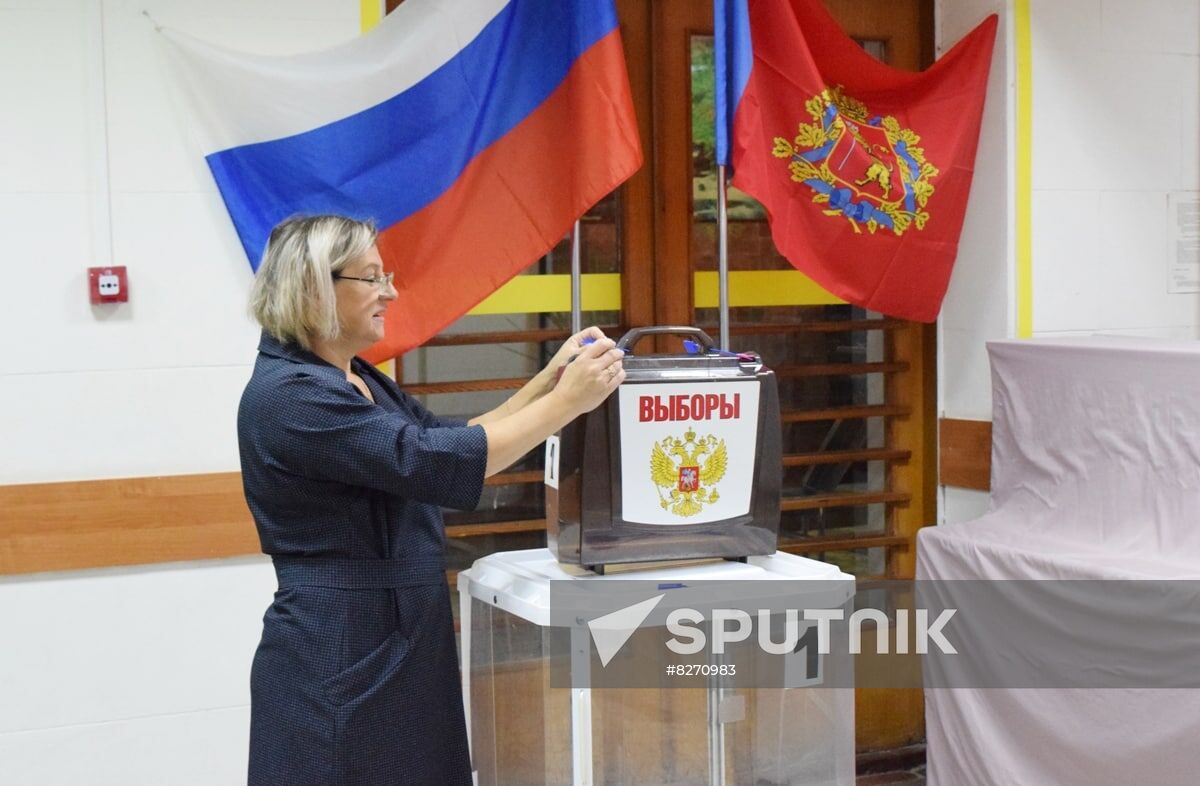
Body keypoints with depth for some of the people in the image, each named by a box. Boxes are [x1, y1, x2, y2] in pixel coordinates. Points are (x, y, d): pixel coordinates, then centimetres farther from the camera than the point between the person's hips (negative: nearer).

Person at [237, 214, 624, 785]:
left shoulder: (357, 379, 12)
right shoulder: (288, 395, -19)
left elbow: (451, 439, 15)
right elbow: (436, 464, -24)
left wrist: (548, 380, 3)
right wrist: (567, 402, -19)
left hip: (403, 642, 9)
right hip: (338, 659, -9)